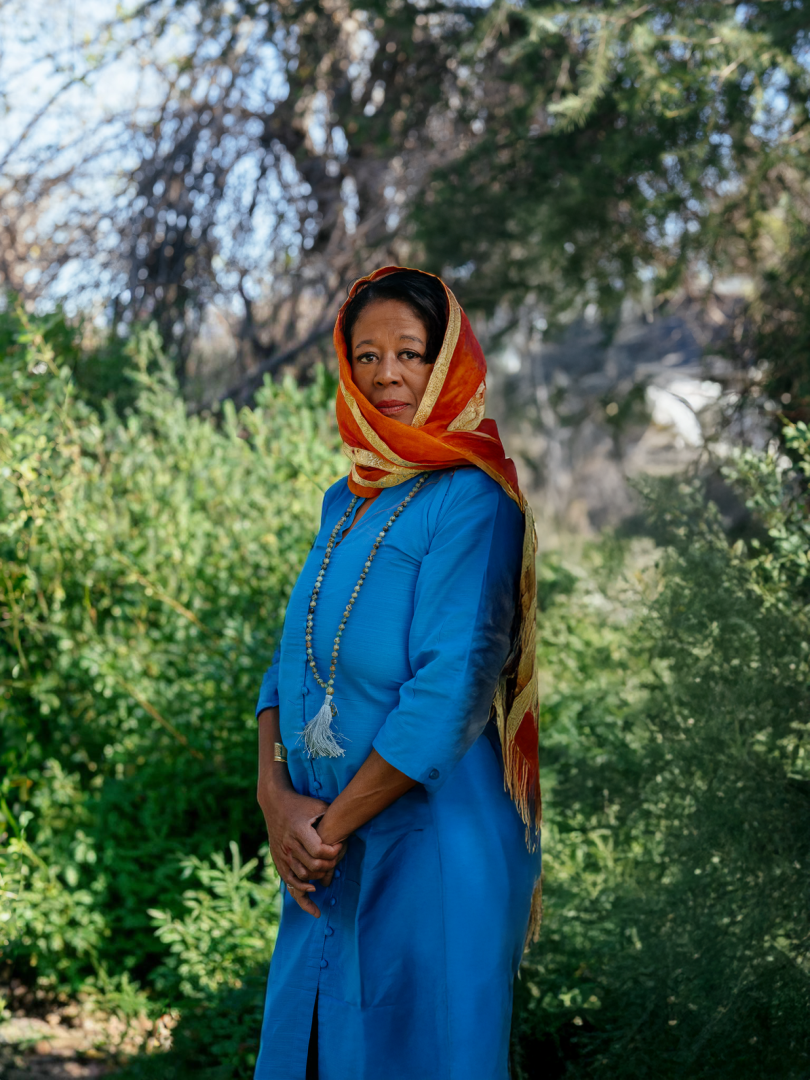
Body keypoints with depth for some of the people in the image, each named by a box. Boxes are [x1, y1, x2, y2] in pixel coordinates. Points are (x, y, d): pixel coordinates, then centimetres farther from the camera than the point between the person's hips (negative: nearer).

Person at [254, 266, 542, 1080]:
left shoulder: (471, 502, -12)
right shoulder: (343, 503, 12)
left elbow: (451, 686, -19)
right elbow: (291, 663, 11)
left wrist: (332, 824, -14)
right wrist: (276, 798, -5)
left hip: (431, 850, -7)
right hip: (327, 859, 7)